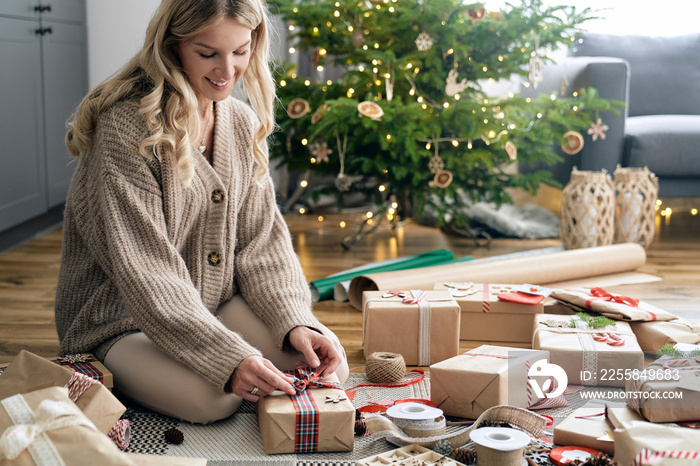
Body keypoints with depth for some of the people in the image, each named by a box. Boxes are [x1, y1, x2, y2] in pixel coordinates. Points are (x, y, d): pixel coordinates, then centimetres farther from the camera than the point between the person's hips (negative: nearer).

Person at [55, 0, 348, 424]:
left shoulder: (243, 123, 4)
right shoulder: (127, 129, -20)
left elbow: (263, 239, 1)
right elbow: (143, 272, -25)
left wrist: (295, 322, -17)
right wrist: (227, 358, -33)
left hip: (220, 310, 6)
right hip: (120, 325, -6)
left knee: (327, 361, -12)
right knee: (214, 398, -30)